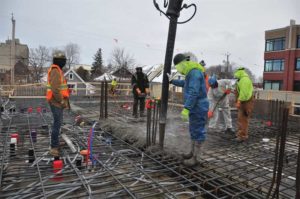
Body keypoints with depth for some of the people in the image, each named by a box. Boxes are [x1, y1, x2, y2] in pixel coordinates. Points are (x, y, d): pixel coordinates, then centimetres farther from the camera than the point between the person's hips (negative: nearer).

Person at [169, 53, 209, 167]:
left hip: (198, 108, -10)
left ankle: (195, 158, 7)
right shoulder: (191, 72, 13)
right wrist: (172, 81, 40)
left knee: (198, 132, -2)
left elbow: (193, 92, -28)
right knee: (193, 130, 18)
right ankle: (192, 152, 32)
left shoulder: (195, 72, -19)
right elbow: (184, 84, 34)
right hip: (194, 107, 10)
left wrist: (186, 108, -32)